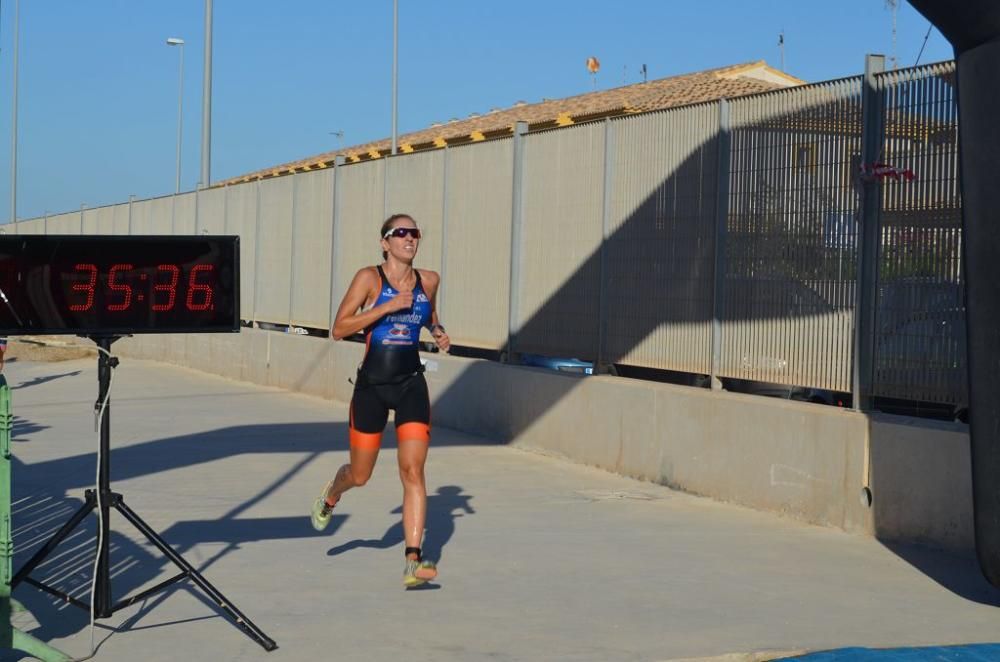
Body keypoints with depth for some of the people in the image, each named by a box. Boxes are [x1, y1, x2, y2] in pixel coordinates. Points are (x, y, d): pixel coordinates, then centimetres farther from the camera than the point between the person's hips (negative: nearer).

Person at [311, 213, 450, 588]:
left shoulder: (428, 281, 5)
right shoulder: (369, 278, -7)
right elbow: (339, 329, -12)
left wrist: (438, 332, 5)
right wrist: (386, 307, -20)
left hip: (411, 385, 2)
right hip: (372, 384, -2)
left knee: (413, 472, -11)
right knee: (360, 476, 11)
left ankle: (413, 561, -13)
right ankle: (331, 496, 48)